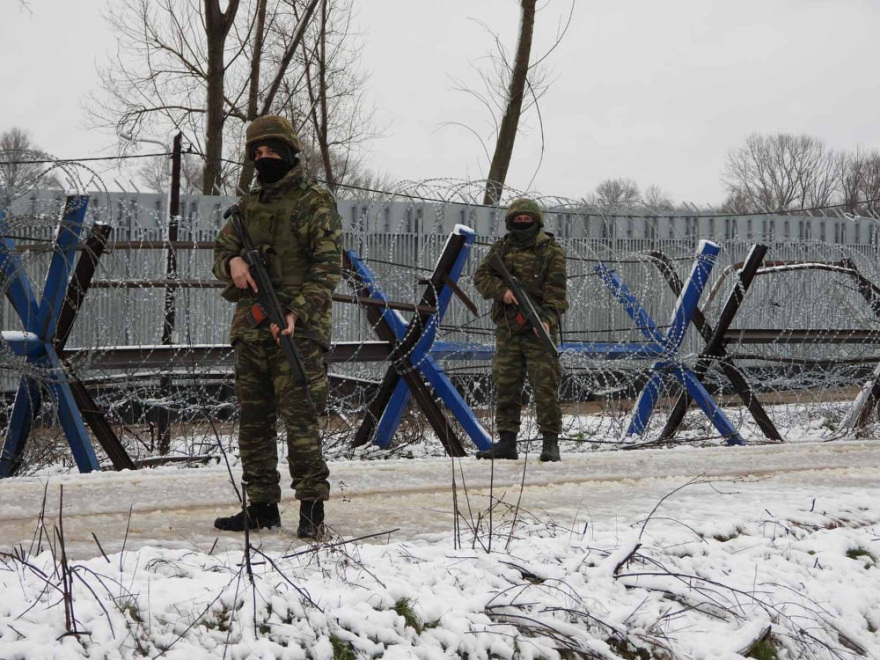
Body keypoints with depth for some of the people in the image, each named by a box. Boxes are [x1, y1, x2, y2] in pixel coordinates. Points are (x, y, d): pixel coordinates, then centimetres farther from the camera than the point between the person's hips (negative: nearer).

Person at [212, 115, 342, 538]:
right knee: (253, 422, 9)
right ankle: (262, 506, 16)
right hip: (250, 329, 7)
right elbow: (220, 251, 18)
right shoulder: (248, 205, 17)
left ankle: (311, 508, -8)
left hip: (297, 331, -7)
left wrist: (297, 312, -20)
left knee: (299, 420, -11)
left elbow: (328, 267, -8)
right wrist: (233, 262, -8)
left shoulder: (315, 203, -2)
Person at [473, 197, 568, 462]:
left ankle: (551, 442, -4)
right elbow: (481, 276, 5)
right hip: (507, 328, 4)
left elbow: (555, 290, -9)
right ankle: (506, 442, 12)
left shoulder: (551, 251, 0)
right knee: (505, 386, 5)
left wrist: (547, 318, -24)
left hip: (539, 329, -4)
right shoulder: (501, 249, 12)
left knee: (545, 385, -8)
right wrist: (502, 290, -15)